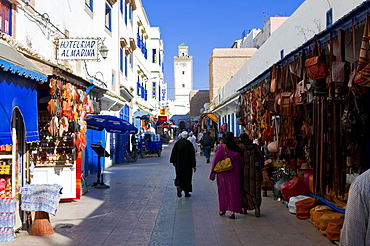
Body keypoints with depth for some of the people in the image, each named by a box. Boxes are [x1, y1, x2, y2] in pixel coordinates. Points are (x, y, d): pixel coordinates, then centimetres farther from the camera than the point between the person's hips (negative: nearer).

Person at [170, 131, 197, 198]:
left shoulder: (177, 143, -3)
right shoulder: (189, 144, -9)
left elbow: (173, 153, 2)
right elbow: (192, 155, -8)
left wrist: (173, 162, 13)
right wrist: (194, 165, -5)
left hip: (178, 164, 2)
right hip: (187, 164, -1)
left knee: (179, 176, 14)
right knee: (187, 177, 9)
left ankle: (179, 186, -15)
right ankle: (186, 192, 12)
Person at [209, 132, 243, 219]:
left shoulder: (222, 147, -10)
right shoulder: (237, 149, -1)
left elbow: (215, 160, -11)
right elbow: (240, 162, 4)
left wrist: (213, 173, -4)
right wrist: (239, 172, 14)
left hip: (223, 174, -1)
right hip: (234, 174, 1)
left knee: (223, 191, 12)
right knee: (233, 191, 6)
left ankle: (222, 209, 19)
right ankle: (232, 211, 1)